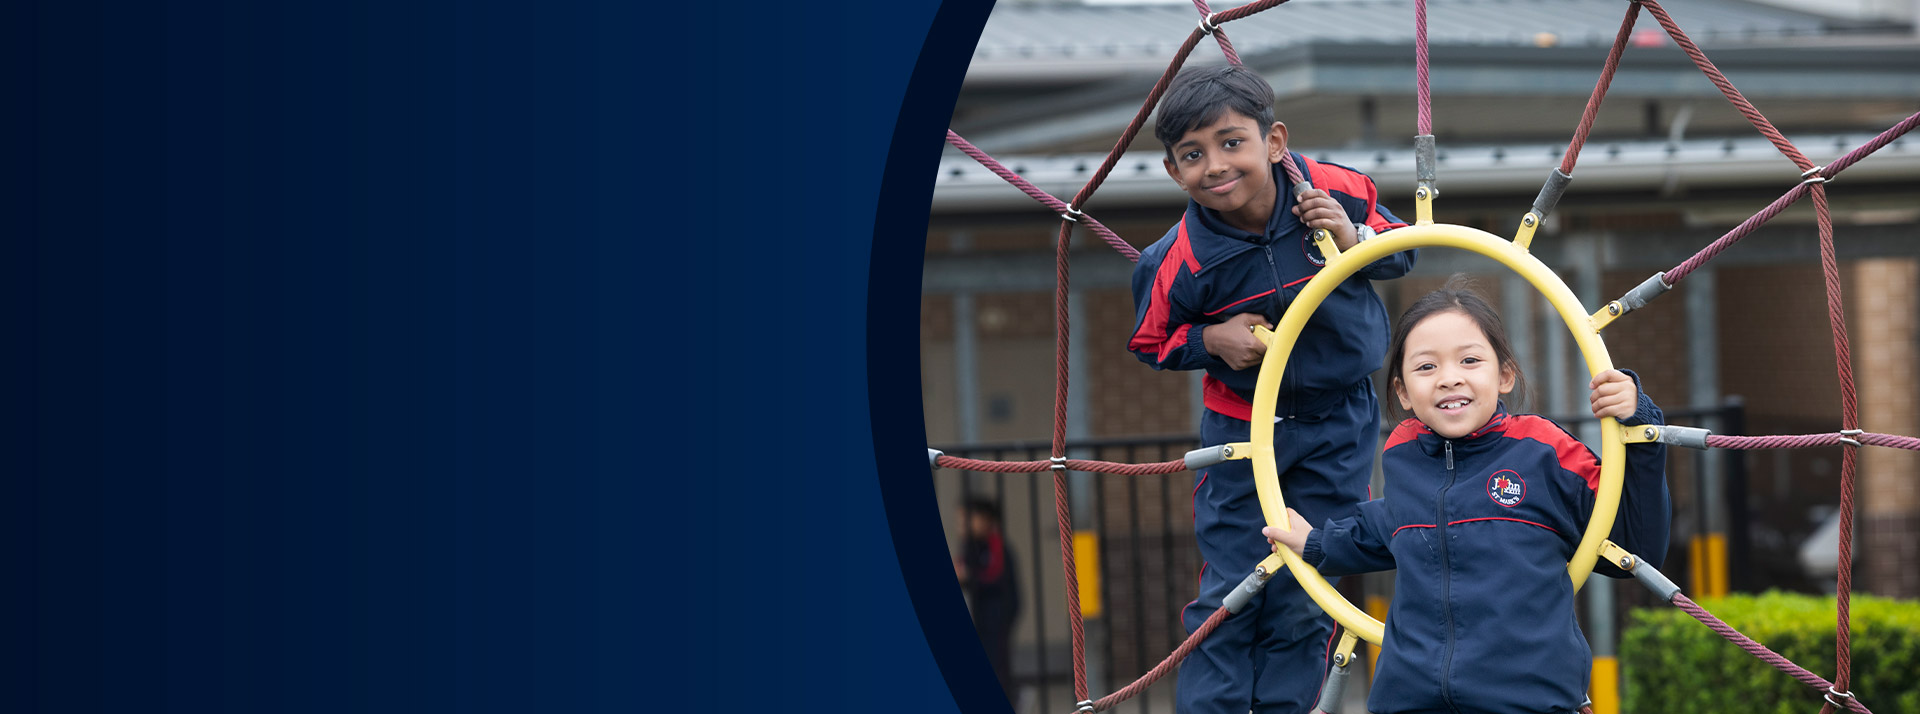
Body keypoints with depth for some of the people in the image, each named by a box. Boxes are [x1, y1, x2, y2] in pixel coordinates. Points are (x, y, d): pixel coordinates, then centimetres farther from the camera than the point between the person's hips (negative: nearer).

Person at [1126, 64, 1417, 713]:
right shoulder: (1180, 261, -21)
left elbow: (1405, 250, -1)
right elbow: (1151, 343, -3)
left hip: (1339, 423, 1)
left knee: (1305, 599, 6)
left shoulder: (1337, 191, -18)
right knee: (1230, 591, 1)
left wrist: (1353, 238, -22)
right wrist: (1211, 339, -22)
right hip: (1243, 424, -1)